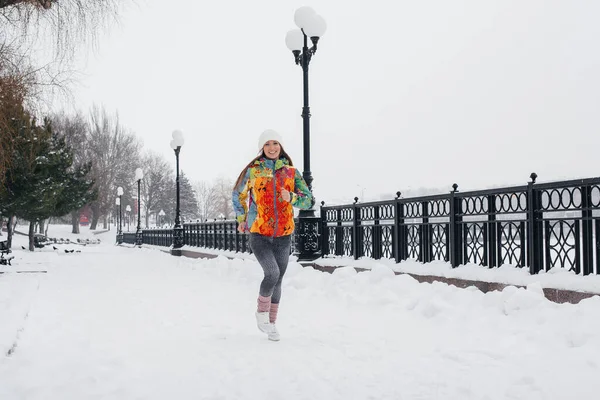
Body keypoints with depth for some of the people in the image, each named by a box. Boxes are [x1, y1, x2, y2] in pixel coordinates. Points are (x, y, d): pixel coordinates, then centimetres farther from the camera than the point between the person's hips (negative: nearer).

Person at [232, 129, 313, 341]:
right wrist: (242, 219, 15)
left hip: (283, 236, 3)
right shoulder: (253, 170, 0)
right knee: (272, 274, -20)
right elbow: (238, 194, 17)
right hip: (259, 234, -3)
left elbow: (308, 200, 3)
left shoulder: (291, 172, 4)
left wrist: (291, 197, -15)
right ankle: (261, 312, 5)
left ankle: (271, 322, 26)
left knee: (278, 280, 8)